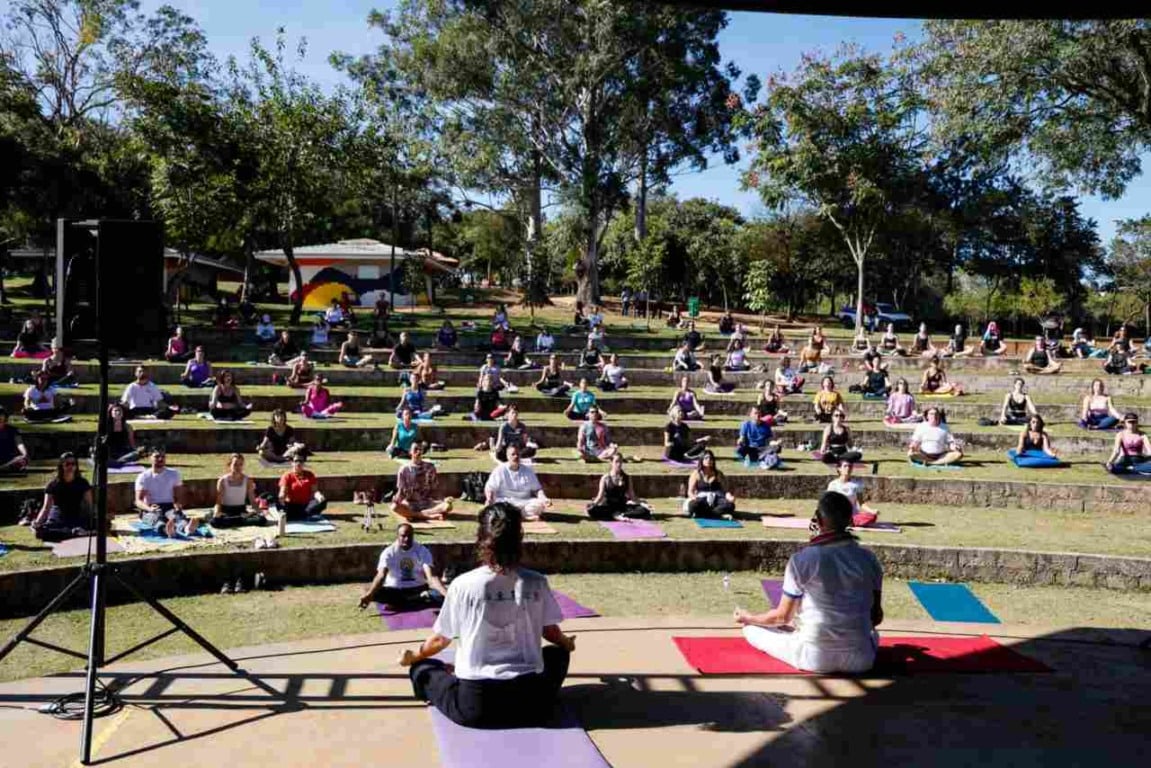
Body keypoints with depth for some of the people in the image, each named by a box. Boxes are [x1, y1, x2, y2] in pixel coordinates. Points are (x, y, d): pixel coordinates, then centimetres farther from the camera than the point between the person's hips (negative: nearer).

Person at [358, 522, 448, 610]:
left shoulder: (422, 550, -9)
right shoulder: (389, 552, -9)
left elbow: (431, 576, -21)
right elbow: (381, 575, -23)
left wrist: (446, 593, -39)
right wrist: (368, 594, -43)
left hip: (417, 589, 0)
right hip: (394, 590, 0)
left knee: (440, 594, -29)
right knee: (375, 593, -32)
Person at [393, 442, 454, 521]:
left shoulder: (430, 467, 4)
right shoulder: (404, 469, 1)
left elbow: (435, 489, 6)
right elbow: (401, 491, 1)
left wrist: (444, 499, -12)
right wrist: (397, 499, -22)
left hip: (428, 503, 2)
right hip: (410, 504, -1)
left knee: (448, 506, -28)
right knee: (395, 507, -35)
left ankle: (410, 514, -26)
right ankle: (431, 516, -31)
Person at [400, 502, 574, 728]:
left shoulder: (463, 585, -8)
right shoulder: (536, 583, -4)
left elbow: (440, 640, 4)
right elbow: (552, 633, 9)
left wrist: (412, 657, 25)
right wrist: (568, 644, 33)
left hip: (474, 705, -1)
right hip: (531, 703, 1)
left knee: (421, 669, 25)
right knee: (558, 654, 31)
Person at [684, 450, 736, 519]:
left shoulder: (718, 474, 13)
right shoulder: (696, 473, 7)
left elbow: (722, 489, 9)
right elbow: (690, 491, 2)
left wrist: (729, 496, -13)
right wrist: (693, 497, -22)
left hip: (715, 500, 2)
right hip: (701, 499, -2)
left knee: (730, 505, -30)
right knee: (693, 505, -38)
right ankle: (719, 514, -26)